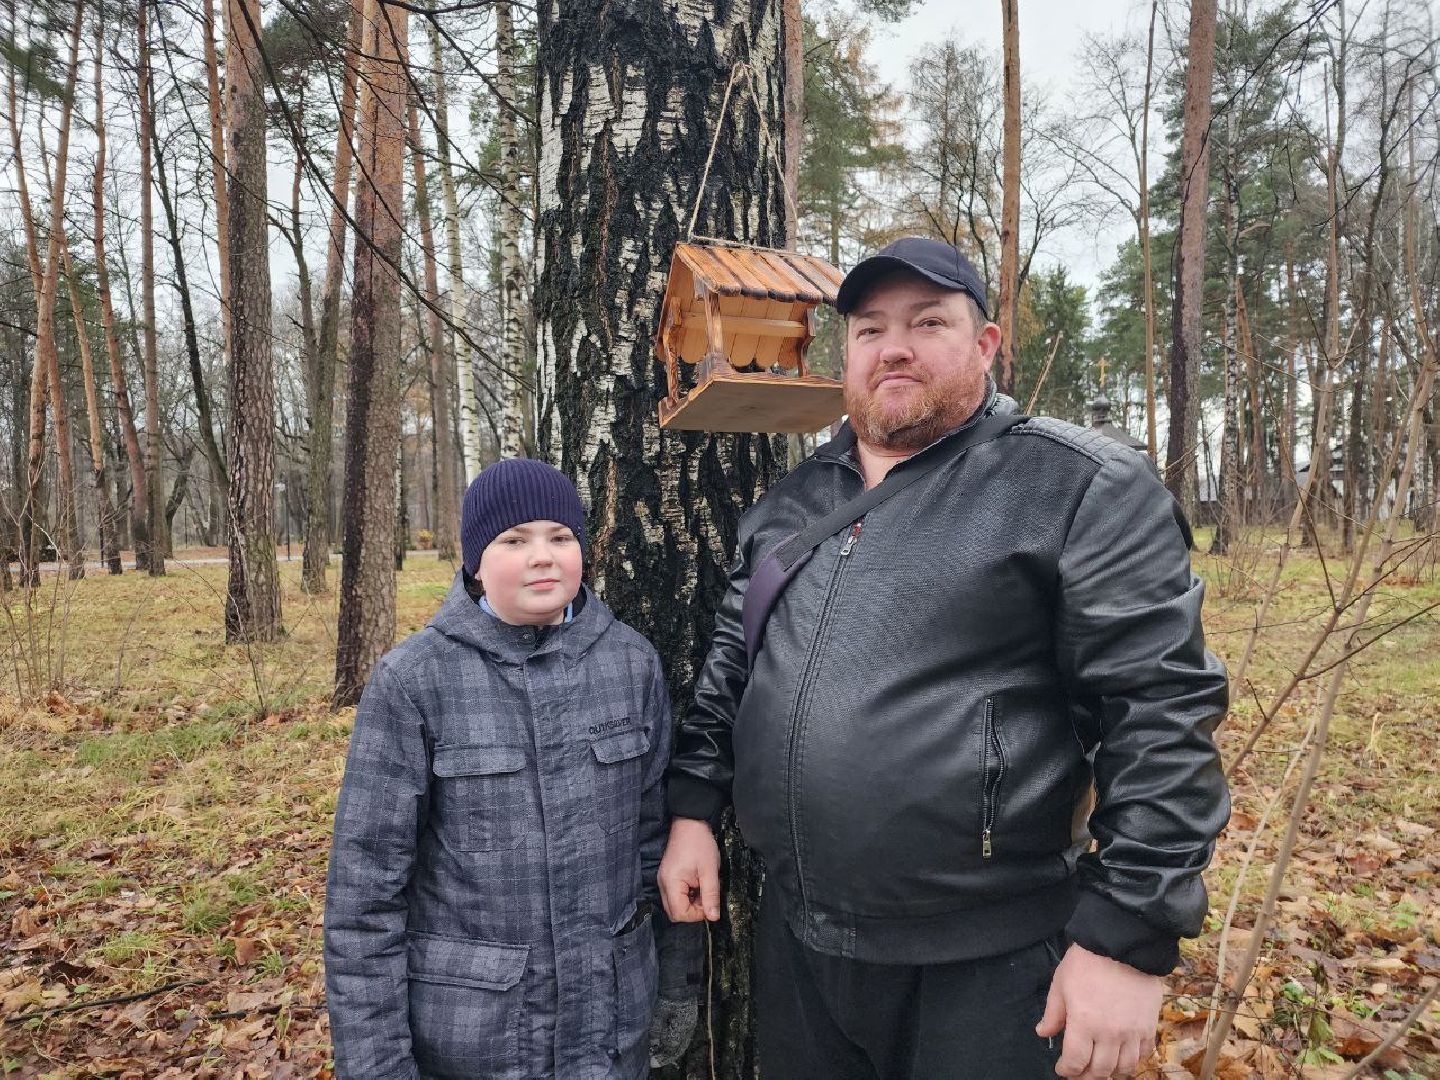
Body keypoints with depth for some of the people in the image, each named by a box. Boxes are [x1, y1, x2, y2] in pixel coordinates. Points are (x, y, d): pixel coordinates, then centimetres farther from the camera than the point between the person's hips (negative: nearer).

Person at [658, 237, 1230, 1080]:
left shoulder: (1083, 488, -11)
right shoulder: (790, 502, 7)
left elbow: (1160, 717, -14)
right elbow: (728, 667, 14)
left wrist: (1130, 938, -15)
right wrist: (694, 810, 8)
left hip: (985, 970, -5)